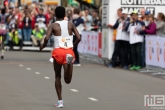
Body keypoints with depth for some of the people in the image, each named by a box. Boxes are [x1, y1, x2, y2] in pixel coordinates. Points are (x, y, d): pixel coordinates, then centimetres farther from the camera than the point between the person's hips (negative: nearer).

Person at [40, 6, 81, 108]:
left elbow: (47, 38, -10)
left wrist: (43, 46, 10)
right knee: (67, 80, -7)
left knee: (58, 76, 18)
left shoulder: (53, 26, 4)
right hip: (69, 51, 1)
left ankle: (60, 101, 12)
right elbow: (79, 38, 3)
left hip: (58, 51, -1)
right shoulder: (70, 24, 12)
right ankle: (69, 59, -35)